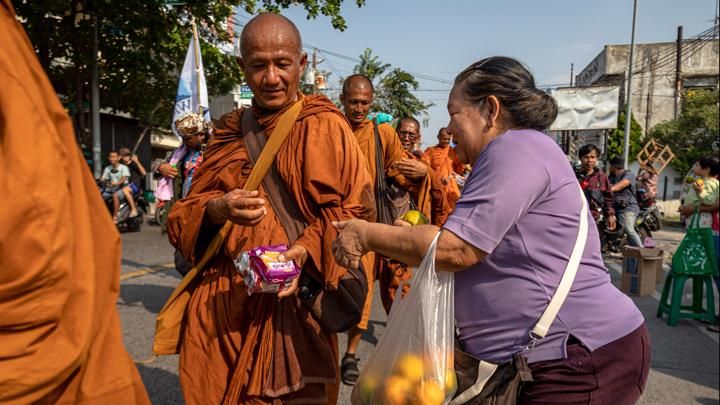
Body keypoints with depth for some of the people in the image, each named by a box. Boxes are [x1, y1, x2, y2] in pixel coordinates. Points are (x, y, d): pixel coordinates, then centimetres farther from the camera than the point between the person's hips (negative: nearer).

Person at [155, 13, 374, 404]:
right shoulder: (231, 129, 9)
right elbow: (185, 213, 6)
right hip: (218, 301, 4)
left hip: (287, 299, -4)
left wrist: (306, 250, -22)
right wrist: (216, 209, -17)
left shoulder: (323, 126, -4)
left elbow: (354, 209, -6)